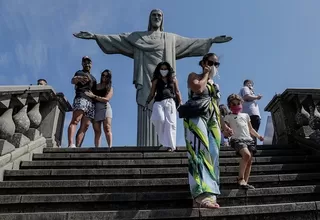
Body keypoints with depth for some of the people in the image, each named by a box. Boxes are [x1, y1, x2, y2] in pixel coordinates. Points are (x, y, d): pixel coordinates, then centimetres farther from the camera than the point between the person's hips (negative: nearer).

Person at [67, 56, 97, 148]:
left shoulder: (93, 78, 34)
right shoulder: (79, 73, 17)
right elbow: (73, 80, -5)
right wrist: (79, 78, -27)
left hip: (91, 102, 6)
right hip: (81, 98, -6)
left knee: (85, 126, -9)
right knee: (75, 121, -24)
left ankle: (77, 147, -17)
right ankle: (71, 144, -39)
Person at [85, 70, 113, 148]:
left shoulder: (110, 88, 12)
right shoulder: (95, 86, 19)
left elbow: (106, 99, -4)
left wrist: (93, 96, -11)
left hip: (105, 108, -2)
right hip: (95, 109, 2)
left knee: (107, 128, -17)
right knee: (97, 131, -6)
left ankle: (110, 147, -27)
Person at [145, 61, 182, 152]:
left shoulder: (173, 79, 16)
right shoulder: (156, 80, 14)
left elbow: (177, 92, 18)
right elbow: (152, 94, 13)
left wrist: (180, 102, 11)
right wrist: (147, 102, 1)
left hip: (170, 102, 0)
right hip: (158, 102, 0)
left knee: (170, 123, -8)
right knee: (159, 119, -25)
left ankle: (170, 145, -5)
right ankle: (162, 139, 0)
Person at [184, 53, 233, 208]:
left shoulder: (214, 84, 26)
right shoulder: (193, 76, 9)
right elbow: (198, 88, -15)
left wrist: (224, 126, 18)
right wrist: (206, 73, 2)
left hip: (212, 121, 7)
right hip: (196, 117, -7)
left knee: (212, 154, -2)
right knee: (200, 152, -20)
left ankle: (209, 194, -2)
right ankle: (202, 194, -28)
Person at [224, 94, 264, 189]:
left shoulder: (245, 115, 27)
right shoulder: (228, 117, 13)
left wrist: (258, 136, 18)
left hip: (248, 139, 6)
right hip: (237, 139, -5)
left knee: (249, 161, -5)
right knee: (246, 154, -30)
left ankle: (245, 182, -1)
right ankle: (240, 178, -21)